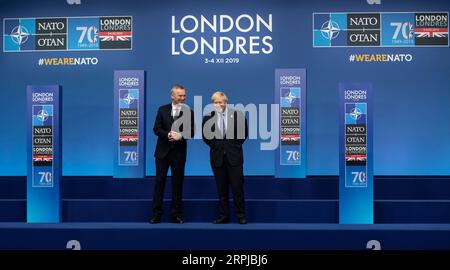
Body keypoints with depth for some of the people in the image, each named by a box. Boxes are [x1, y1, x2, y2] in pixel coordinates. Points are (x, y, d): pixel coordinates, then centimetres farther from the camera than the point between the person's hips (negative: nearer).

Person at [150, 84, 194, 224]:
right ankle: (156, 213, 9)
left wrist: (180, 136, -18)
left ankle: (176, 214, 14)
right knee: (159, 181, 2)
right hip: (163, 151, 0)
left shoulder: (189, 112, 2)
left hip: (179, 152, 0)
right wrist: (168, 134, -18)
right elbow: (156, 129, -1)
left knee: (178, 182, 5)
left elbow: (192, 132, 0)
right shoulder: (162, 110, 5)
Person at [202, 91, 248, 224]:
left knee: (237, 187, 1)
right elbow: (205, 135, 13)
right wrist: (215, 145, 5)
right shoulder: (208, 117, 1)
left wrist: (236, 145, 3)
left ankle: (241, 215, 12)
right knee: (221, 188, 7)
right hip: (217, 157, 2)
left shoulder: (237, 115, -3)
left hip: (234, 156, -2)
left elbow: (244, 133, 7)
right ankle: (224, 216, 16)